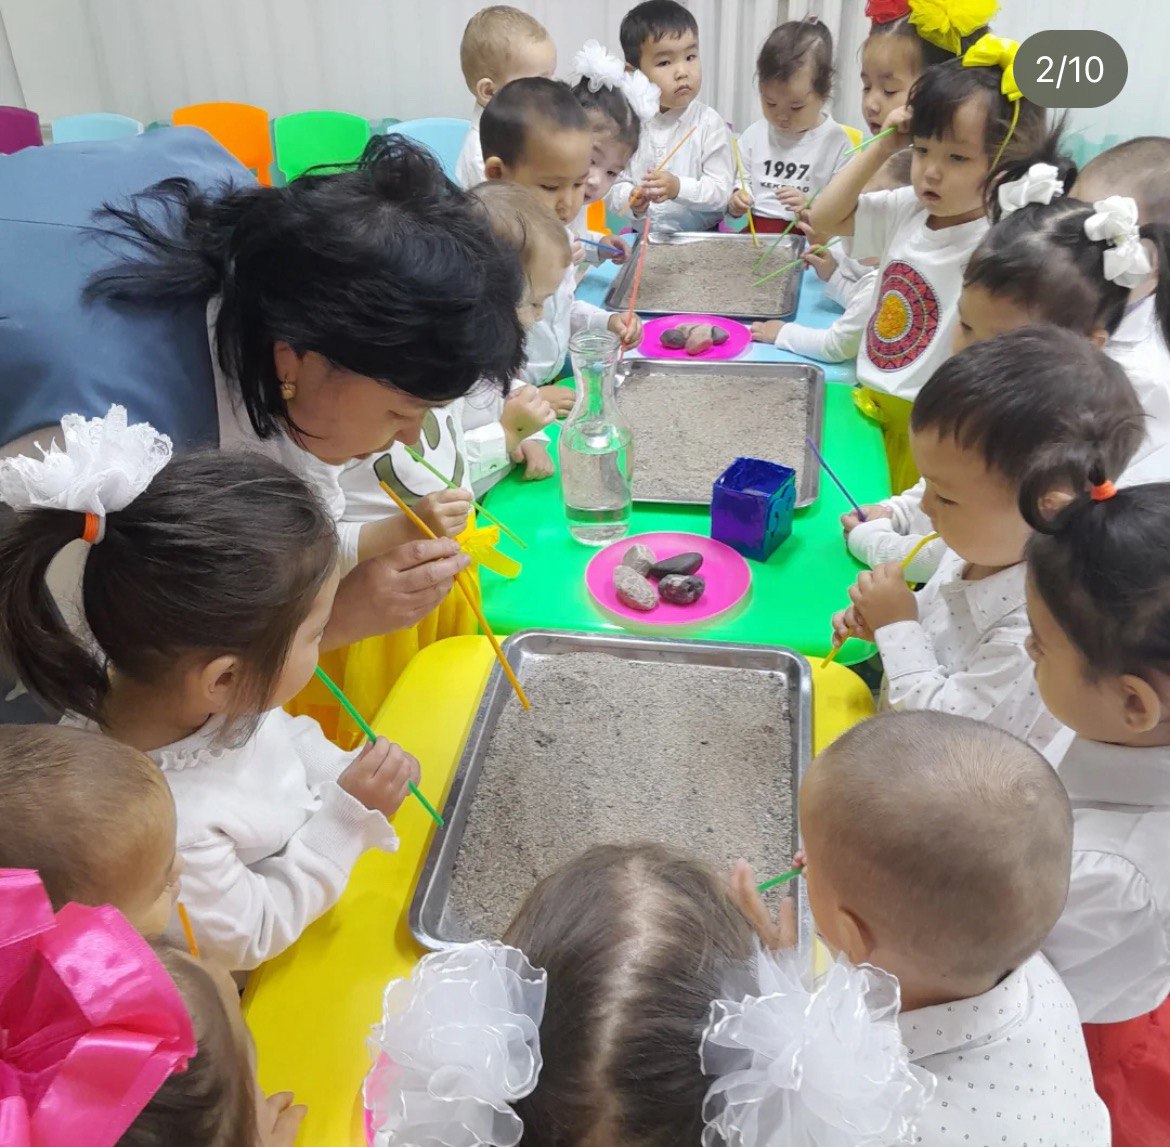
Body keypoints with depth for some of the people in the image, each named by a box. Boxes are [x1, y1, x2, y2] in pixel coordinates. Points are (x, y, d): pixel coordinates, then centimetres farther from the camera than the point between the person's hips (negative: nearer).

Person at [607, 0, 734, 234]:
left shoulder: (710, 123, -2)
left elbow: (721, 192, -7)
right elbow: (612, 189, 2)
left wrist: (678, 188, -23)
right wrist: (632, 202, -19)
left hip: (701, 236, -1)